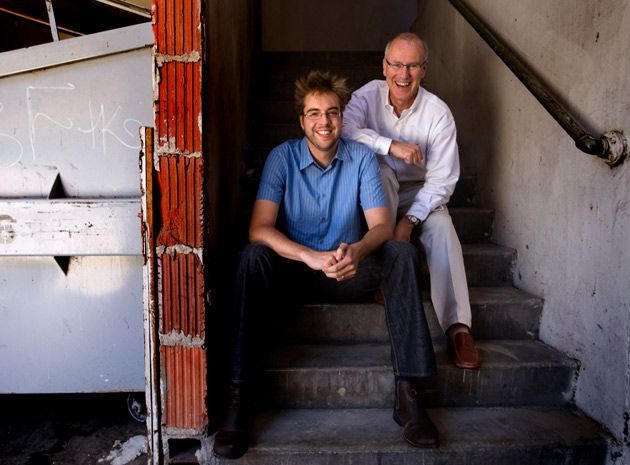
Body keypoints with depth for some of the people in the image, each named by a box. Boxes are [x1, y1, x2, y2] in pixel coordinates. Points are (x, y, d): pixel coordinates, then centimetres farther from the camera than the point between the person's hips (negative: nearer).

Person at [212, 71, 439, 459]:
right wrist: (312, 257, -37)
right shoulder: (282, 157, -7)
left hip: (349, 272, 2)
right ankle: (239, 400, -30)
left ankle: (409, 395, -25)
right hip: (293, 271, -1)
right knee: (252, 256, -31)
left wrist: (357, 251, -34)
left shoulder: (362, 158, -2)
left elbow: (382, 225, -9)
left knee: (403, 253, -24)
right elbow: (259, 229, -19)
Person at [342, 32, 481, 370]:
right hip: (375, 191, 1)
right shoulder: (368, 95, -7)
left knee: (441, 226, -30)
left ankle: (458, 328, -32)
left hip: (418, 193, 0)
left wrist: (409, 220, -27)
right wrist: (392, 146, -40)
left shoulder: (438, 113, -11)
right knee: (380, 170, -32)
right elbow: (345, 129, -28)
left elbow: (442, 179, -14)